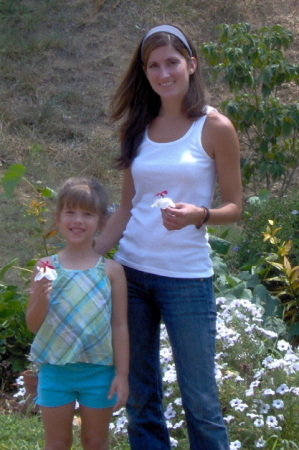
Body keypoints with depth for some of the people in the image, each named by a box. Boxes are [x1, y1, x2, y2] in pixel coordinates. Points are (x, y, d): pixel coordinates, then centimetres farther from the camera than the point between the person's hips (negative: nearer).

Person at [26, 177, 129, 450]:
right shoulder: (47, 269, -3)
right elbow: (33, 325, 0)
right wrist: (41, 297, -20)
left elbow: (120, 326, -2)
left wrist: (122, 375, -5)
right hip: (55, 369, 1)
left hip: (99, 371, -1)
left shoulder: (111, 271, -5)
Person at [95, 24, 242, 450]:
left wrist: (198, 214, -22)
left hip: (187, 277, -4)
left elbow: (234, 207, -2)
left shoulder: (215, 128, -4)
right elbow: (126, 209, 12)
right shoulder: (136, 129, 8)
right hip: (131, 271, 4)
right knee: (139, 396, 11)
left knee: (200, 400, 1)